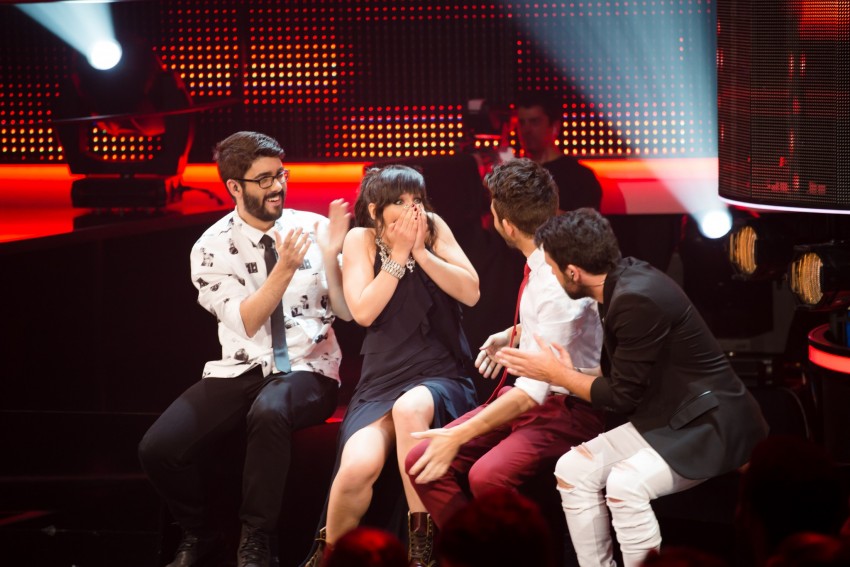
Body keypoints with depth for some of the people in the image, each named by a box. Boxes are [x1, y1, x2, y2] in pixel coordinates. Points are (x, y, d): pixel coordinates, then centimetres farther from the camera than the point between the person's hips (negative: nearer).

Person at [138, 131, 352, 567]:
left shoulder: (313, 228, 0)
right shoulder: (212, 248, -1)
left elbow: (347, 311, -1)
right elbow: (246, 324, -10)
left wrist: (332, 255, -18)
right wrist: (284, 270, -22)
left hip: (308, 372, -2)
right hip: (240, 372, 2)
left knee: (268, 412, -39)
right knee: (158, 448, -22)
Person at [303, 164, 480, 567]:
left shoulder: (434, 228, 2)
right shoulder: (360, 240, 3)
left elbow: (471, 293, -7)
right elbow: (363, 312, -9)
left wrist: (420, 251, -15)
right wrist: (397, 256, -13)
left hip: (441, 377, 0)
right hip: (381, 383, 0)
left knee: (410, 407, -39)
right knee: (358, 467, -29)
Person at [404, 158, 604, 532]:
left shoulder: (559, 283, -24)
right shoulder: (547, 260, 2)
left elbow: (534, 390, -27)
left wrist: (459, 436, -26)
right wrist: (515, 336, 14)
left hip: (570, 408, -9)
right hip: (535, 399, 9)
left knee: (487, 475, -35)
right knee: (420, 462, -5)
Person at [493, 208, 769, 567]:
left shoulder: (638, 299, -24)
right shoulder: (624, 279, 2)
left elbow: (623, 396, -17)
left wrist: (556, 374, -5)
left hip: (710, 423, -9)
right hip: (667, 416, 9)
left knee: (625, 484, -30)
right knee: (572, 469, -2)